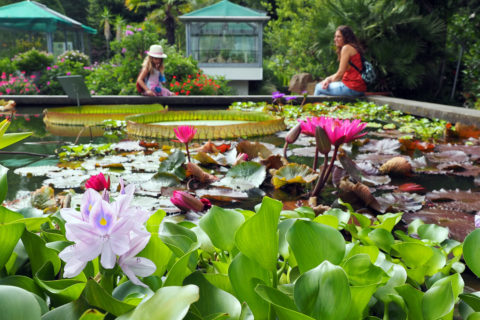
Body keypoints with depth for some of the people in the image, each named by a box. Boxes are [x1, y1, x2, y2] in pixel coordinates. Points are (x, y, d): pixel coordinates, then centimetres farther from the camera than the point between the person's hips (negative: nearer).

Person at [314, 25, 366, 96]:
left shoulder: (346, 48, -11)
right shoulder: (353, 47, 18)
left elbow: (340, 73, -13)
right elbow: (343, 73, 15)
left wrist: (329, 80, 4)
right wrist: (328, 79, 4)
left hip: (352, 88, -10)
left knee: (319, 87, -2)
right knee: (319, 85, 19)